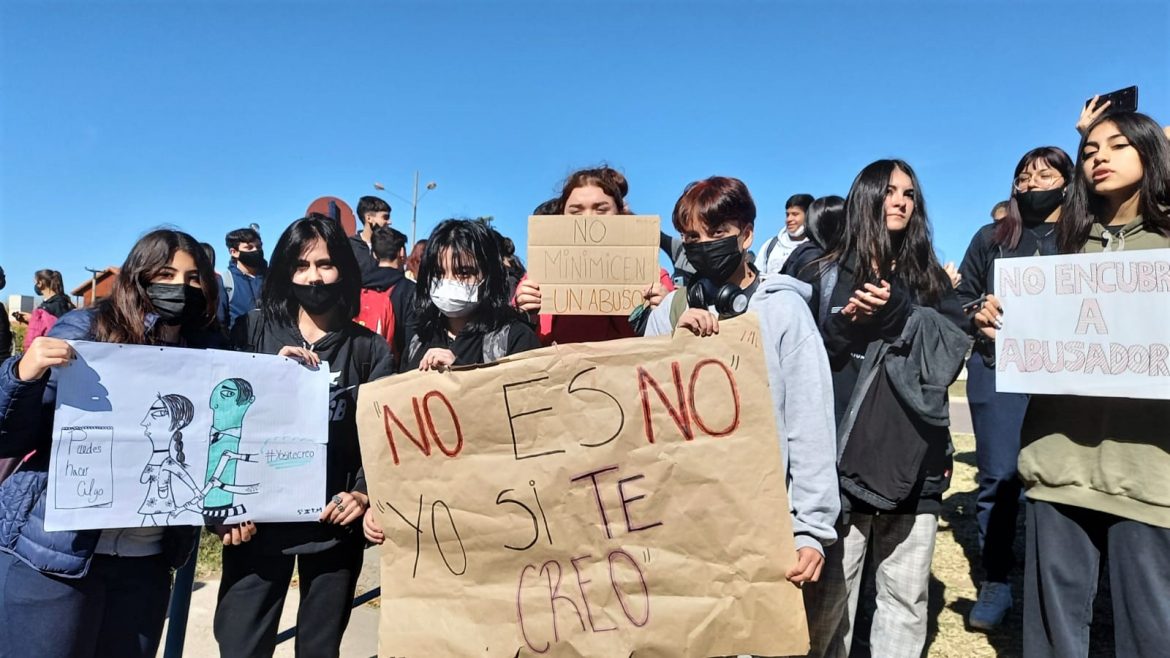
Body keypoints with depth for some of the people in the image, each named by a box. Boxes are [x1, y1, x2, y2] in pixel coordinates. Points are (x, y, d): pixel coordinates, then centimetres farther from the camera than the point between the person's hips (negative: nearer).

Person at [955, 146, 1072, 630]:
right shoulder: (992, 237, 12)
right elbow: (961, 299, 14)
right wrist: (981, 314, -6)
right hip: (996, 368, 1)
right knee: (997, 477, 2)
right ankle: (995, 583, 13)